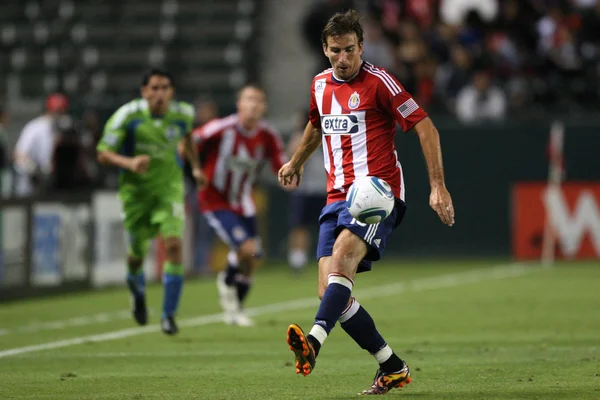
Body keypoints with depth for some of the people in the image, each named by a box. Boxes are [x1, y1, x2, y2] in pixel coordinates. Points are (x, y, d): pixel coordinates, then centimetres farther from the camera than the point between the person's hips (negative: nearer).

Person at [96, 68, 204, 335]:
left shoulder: (183, 114, -7)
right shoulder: (128, 115, -16)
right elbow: (103, 153, -14)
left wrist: (195, 166, 18)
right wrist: (129, 162, -31)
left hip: (169, 186, 1)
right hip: (136, 188, -1)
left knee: (173, 244, -17)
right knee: (138, 251, 4)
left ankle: (169, 314, -6)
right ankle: (137, 290, 42)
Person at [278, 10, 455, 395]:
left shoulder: (377, 81, -5)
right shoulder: (321, 85, 14)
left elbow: (425, 127, -6)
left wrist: (438, 186, -12)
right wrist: (297, 162, 49)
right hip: (337, 197, 7)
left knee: (342, 258, -32)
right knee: (330, 292, -4)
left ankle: (313, 341, -52)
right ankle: (393, 367, 8)